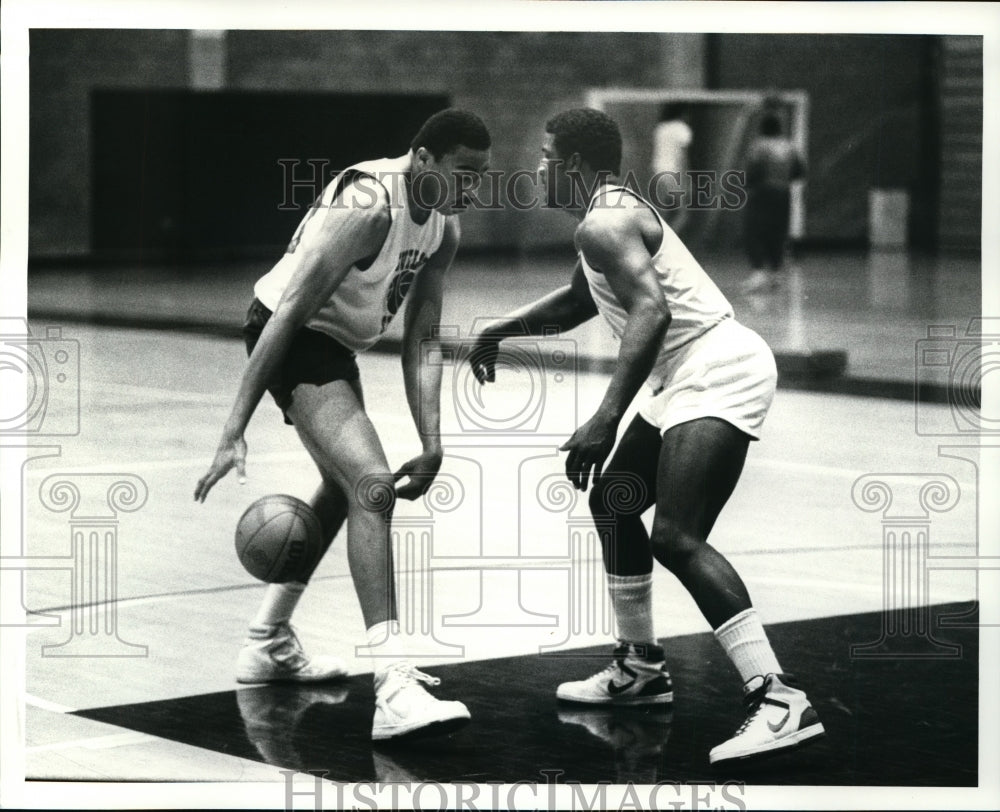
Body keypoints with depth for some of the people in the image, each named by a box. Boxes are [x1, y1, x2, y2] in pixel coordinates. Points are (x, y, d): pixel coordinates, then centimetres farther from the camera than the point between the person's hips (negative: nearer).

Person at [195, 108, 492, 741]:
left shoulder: (442, 228, 1)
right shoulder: (370, 204, -27)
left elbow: (421, 342, 3)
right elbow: (290, 311, -31)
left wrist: (432, 446, -9)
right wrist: (235, 432, -35)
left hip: (337, 342, 11)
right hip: (293, 335, -11)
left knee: (345, 487, 26)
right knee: (373, 486, -23)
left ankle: (269, 643, 42)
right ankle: (395, 689, -31)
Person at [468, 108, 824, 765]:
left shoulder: (603, 224, -12)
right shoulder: (618, 211, 21)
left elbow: (650, 312, -28)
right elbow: (578, 301, 39)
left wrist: (606, 420, -33)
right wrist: (501, 330, 33)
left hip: (718, 373, -11)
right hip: (695, 377, 11)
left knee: (677, 538, -22)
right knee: (614, 500, 22)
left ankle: (780, 700, -31)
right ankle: (642, 669, 32)